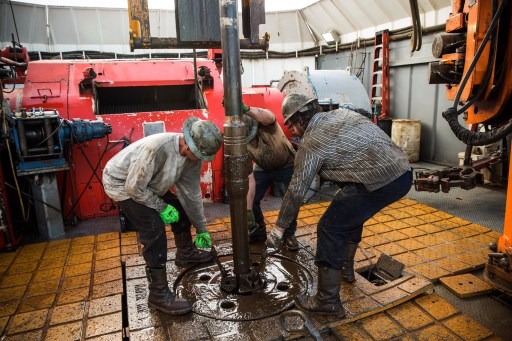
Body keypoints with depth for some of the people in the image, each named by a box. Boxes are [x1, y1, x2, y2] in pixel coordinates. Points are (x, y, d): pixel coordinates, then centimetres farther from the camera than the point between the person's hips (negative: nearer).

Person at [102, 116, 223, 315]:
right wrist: (162, 207, -20)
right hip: (122, 183, -8)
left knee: (181, 208, 10)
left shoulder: (192, 154, -14)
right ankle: (158, 295, -10)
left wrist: (202, 229, 1)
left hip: (148, 184, 8)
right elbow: (134, 186, -31)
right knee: (154, 229, -19)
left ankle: (186, 254, 35)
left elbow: (191, 192, -5)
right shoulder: (157, 148, -39)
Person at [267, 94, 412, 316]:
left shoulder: (311, 143, -3)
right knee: (351, 212, 28)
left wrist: (279, 227, 11)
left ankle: (328, 301, 8)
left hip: (380, 182, -9)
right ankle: (345, 269, 42)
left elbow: (296, 191, 1)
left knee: (330, 229, 1)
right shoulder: (342, 113, 19)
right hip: (403, 172, 9)